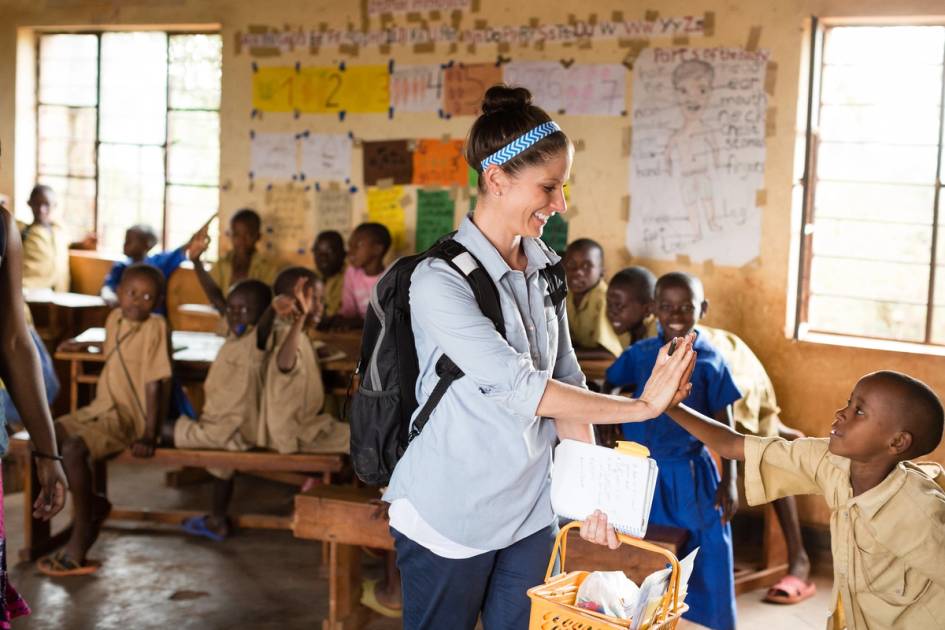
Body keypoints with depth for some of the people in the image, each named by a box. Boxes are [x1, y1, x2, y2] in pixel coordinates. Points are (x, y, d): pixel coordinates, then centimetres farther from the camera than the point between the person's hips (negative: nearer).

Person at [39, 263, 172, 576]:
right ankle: (92, 503, 13)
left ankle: (78, 546, -22)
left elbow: (155, 384, -19)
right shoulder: (115, 318, 8)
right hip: (100, 408, 9)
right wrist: (85, 347, 29)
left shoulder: (155, 326, -15)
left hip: (128, 416, -9)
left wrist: (149, 435, -22)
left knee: (74, 450, -29)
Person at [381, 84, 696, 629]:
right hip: (451, 519, -6)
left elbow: (566, 379, 5)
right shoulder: (439, 281, -18)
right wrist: (641, 407, -20)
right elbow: (522, 388, -24)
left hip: (531, 513, 6)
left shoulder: (543, 268, 4)